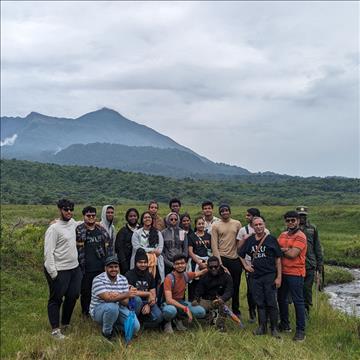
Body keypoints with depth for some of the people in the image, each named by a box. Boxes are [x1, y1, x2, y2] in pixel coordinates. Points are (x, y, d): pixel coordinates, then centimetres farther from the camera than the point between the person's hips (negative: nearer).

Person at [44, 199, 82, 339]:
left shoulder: (72, 223, 7)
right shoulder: (54, 228, -15)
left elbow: (80, 224, 34)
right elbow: (48, 252, -17)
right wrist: (52, 272, -21)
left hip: (74, 268, 8)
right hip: (59, 270, -8)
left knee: (73, 296, 14)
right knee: (56, 299, 3)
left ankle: (65, 323, 31)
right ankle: (55, 329, 12)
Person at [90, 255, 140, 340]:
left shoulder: (123, 279, 0)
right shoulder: (98, 279, -16)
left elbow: (126, 302, -7)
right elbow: (107, 298, -28)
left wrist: (118, 297, -30)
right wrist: (126, 294, -36)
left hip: (118, 308, 4)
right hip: (98, 310, -4)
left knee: (135, 327, -16)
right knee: (112, 307, -38)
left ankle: (114, 327, 13)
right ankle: (106, 332, -10)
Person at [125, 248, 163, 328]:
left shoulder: (150, 276, 9)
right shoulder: (130, 274, -8)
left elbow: (153, 294, 4)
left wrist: (148, 305, -15)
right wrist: (148, 293, -13)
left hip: (147, 302, 3)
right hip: (132, 303, -3)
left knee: (158, 317, -24)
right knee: (137, 299, -39)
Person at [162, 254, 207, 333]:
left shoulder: (186, 275, -4)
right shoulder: (169, 278, -23)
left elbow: (199, 273, 17)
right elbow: (169, 300, -30)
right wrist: (185, 308, -34)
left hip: (181, 302, 6)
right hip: (170, 303, -6)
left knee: (201, 312, -15)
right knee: (170, 310, -41)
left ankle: (178, 318, 9)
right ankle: (168, 322, -3)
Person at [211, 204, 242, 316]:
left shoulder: (237, 224, 7)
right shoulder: (215, 226, 0)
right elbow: (214, 244, -4)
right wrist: (218, 261, -10)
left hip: (235, 259, 2)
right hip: (222, 258, -2)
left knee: (236, 286, 10)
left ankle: (236, 310, 23)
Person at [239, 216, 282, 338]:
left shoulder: (271, 239, -3)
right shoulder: (250, 240, 8)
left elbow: (278, 259, -3)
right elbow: (241, 255, 22)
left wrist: (279, 277, -7)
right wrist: (245, 265, 7)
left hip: (270, 275, -3)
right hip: (255, 276, 4)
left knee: (271, 303, -1)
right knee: (259, 303, 10)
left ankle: (274, 328, 11)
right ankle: (262, 327, 20)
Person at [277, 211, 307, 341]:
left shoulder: (300, 236, -13)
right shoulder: (283, 235, 11)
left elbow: (292, 254, -21)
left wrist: (281, 249, -4)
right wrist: (286, 249, -15)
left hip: (295, 273, -8)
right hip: (282, 272, 8)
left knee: (298, 301, -3)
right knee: (281, 298, 17)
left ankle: (300, 330, 5)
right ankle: (284, 324, 33)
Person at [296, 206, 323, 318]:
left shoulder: (312, 228, 6)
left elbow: (318, 248, 9)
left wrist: (319, 265, 6)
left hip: (310, 265, 0)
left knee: (307, 288, 4)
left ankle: (306, 309, 18)